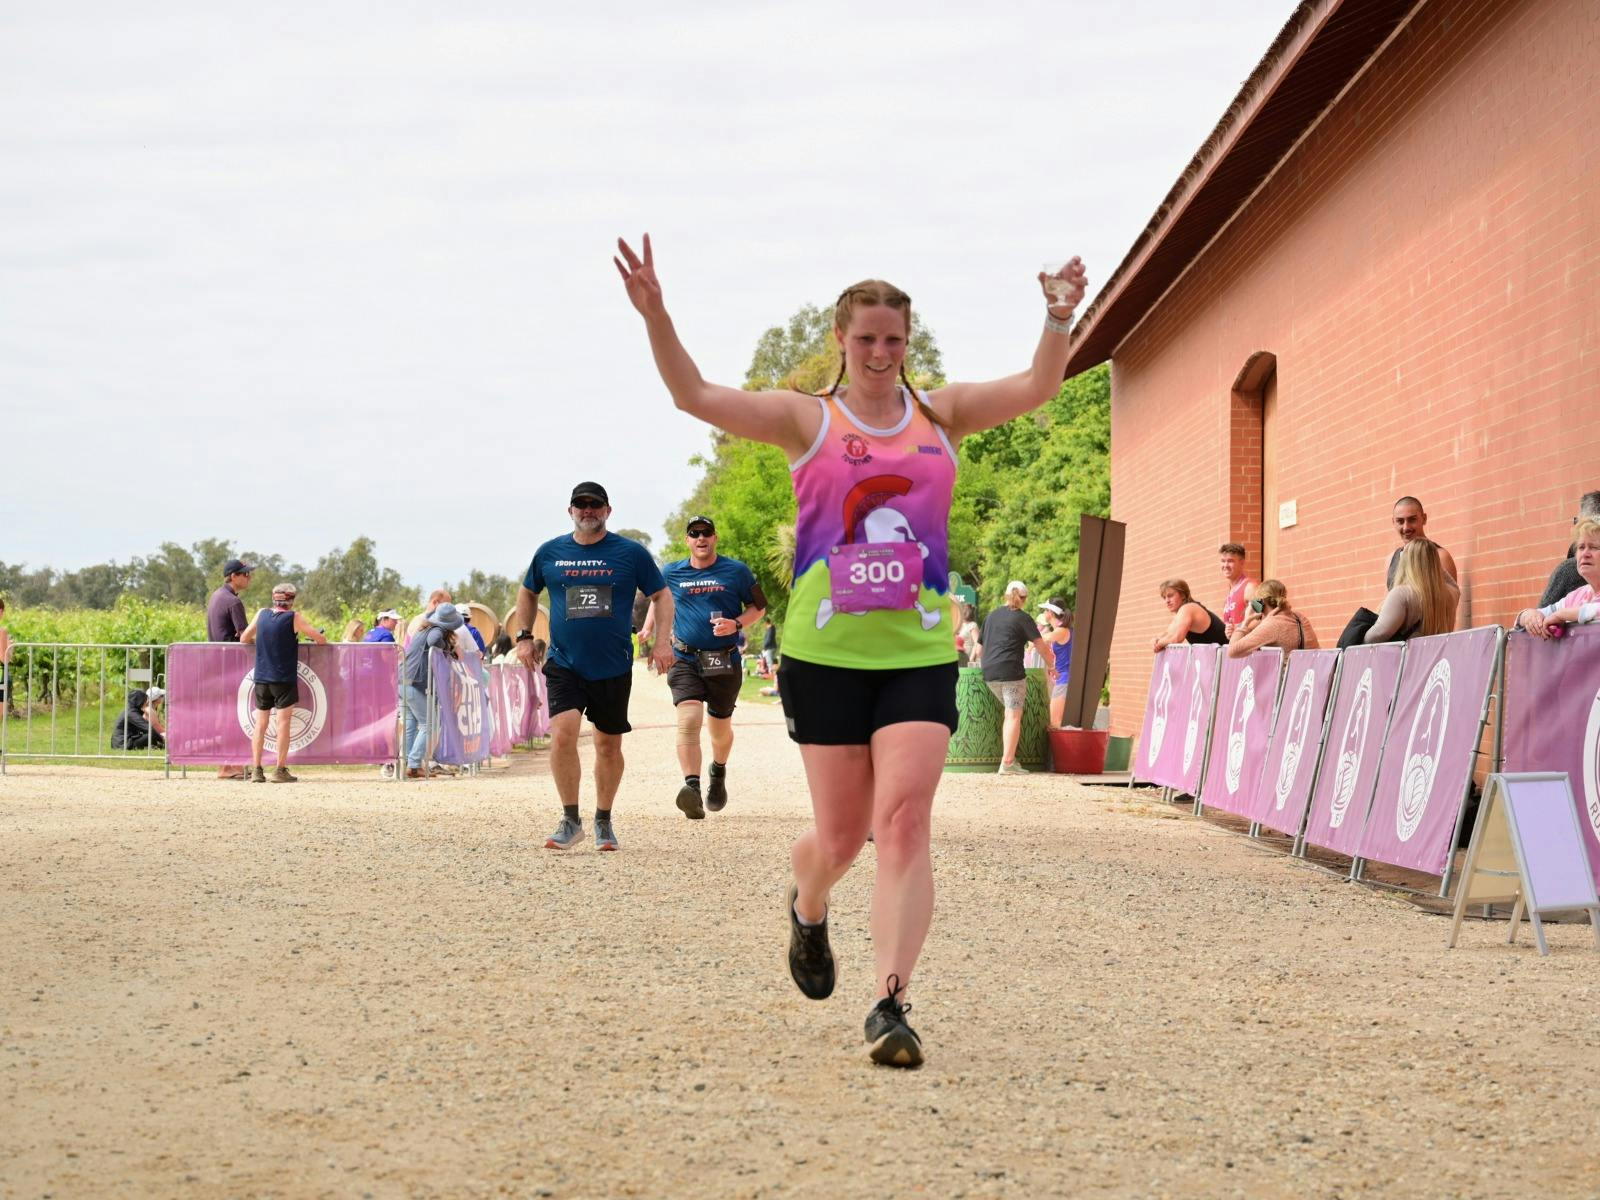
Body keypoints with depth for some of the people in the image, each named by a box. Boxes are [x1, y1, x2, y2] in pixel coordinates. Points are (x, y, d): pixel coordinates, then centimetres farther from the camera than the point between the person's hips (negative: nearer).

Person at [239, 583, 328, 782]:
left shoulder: (262, 614, 5)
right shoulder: (293, 618, -7)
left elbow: (244, 639, 13)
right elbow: (320, 639, -6)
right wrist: (322, 643, 16)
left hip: (261, 679, 4)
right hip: (284, 680, -4)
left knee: (260, 724, 8)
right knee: (283, 723, -2)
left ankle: (256, 770, 6)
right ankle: (280, 771, -4)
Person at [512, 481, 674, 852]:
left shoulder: (631, 553, 0)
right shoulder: (550, 553, 5)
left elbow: (661, 595, 6)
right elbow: (528, 592, 21)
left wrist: (662, 640, -5)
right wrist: (524, 636, 11)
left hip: (614, 667, 0)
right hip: (564, 664, 0)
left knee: (609, 745, 9)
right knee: (563, 734, -18)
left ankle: (604, 821, 26)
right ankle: (570, 821, -8)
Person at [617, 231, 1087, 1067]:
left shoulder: (941, 415, 10)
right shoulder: (807, 419, 3)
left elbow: (1035, 389, 5)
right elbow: (696, 396, -5)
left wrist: (1059, 318, -12)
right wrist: (655, 317, -18)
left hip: (920, 654, 1)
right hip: (824, 653, -1)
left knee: (905, 822, -13)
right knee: (841, 834, 7)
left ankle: (891, 1005, -13)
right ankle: (807, 911, 43)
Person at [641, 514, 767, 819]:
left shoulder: (737, 571, 2)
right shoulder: (671, 573, 7)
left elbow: (759, 607, 8)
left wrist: (736, 624, -11)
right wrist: (649, 629, 11)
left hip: (725, 662, 0)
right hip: (685, 660, 0)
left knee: (720, 728, 15)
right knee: (688, 720, -23)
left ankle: (718, 773, 47)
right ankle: (692, 788, -35)